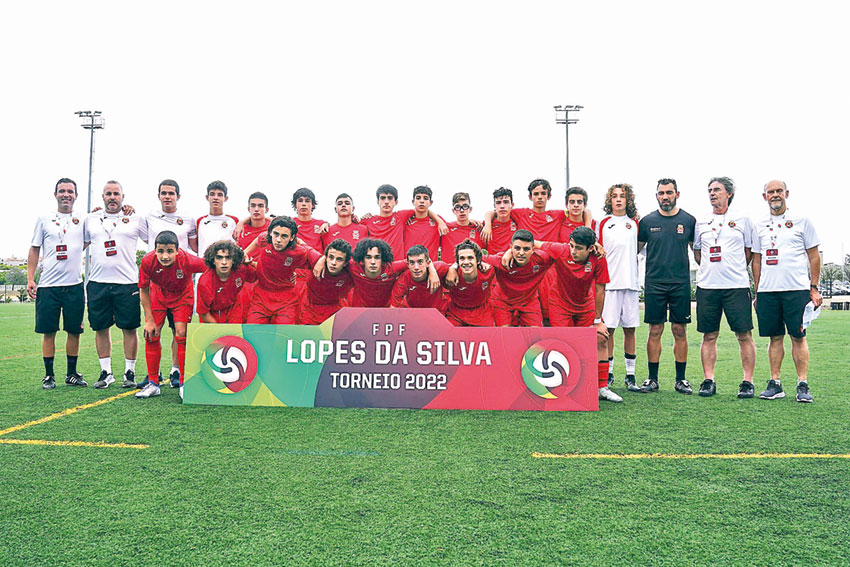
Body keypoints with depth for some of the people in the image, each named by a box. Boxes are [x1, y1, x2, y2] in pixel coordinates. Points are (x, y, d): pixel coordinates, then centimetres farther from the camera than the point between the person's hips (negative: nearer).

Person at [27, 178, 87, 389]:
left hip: (74, 285, 1)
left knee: (74, 330, 5)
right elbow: (34, 250, 10)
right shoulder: (44, 220, 8)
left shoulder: (83, 221, 9)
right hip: (48, 285, -1)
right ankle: (49, 375, 14)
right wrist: (30, 279, 3)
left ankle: (72, 374, 17)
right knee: (48, 331, 2)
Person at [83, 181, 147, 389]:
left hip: (127, 283, -2)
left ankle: (130, 372, 10)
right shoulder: (90, 219, 13)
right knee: (100, 328, 6)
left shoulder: (135, 220, 5)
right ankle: (106, 372, 17)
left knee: (129, 328, 0)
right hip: (98, 283, 3)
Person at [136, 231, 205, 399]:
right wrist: (149, 320, -12)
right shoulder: (147, 261, -29)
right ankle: (153, 383, 12)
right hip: (158, 295, 2)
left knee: (181, 335, -11)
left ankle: (184, 383, 2)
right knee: (151, 335, -2)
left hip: (182, 295, -2)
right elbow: (143, 291, -13)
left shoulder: (187, 260, -37)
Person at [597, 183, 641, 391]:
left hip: (631, 282, 2)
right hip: (609, 282, -2)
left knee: (630, 329, 4)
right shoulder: (603, 224, 7)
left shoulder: (635, 223, 12)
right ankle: (608, 373, 8)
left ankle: (631, 375, 12)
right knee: (608, 328, -2)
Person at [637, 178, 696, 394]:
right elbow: (635, 249, 12)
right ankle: (652, 379, 11)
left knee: (680, 331, 4)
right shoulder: (647, 221, 5)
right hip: (654, 284, 0)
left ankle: (680, 379, 14)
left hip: (681, 284, 0)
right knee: (655, 331, 2)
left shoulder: (688, 221, 5)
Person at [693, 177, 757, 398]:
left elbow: (749, 252, 11)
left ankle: (747, 382, 7)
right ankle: (708, 381, 12)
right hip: (707, 286, 2)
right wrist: (712, 270, 14)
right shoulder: (701, 223, 12)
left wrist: (734, 271, 9)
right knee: (709, 335, 5)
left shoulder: (742, 220, 6)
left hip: (737, 286, -2)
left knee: (744, 335, -1)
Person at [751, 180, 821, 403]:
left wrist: (814, 288, -1)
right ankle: (775, 384, 11)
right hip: (767, 290, 3)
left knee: (798, 336, -2)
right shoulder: (760, 225, 13)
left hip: (797, 289, -3)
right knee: (775, 337, 6)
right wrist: (757, 292, 11)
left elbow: (814, 257, 5)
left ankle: (803, 385, 4)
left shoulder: (801, 221, 5)